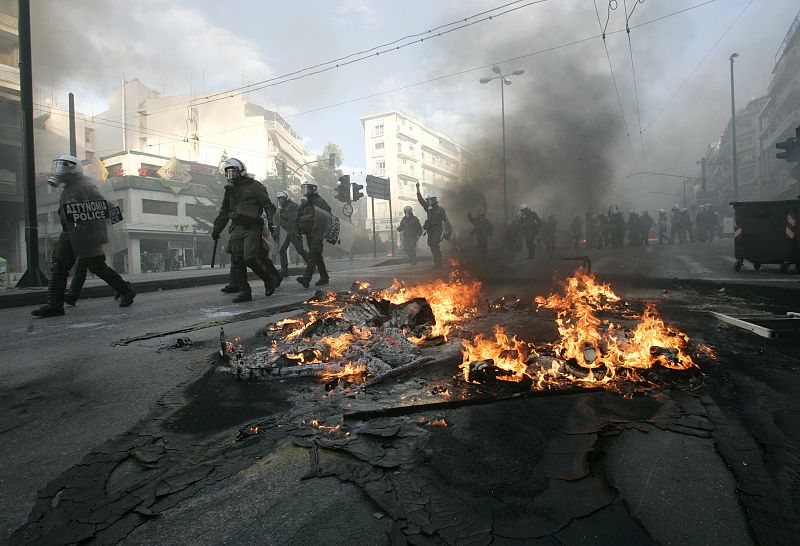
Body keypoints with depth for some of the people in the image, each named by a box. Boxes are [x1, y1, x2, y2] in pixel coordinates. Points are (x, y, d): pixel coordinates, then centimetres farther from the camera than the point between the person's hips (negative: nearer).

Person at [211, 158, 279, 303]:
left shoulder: (255, 186, 0)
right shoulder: (230, 189, 20)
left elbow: (268, 205, -6)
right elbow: (223, 212, 27)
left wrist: (271, 222, -20)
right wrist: (216, 229, 22)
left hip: (251, 228, -6)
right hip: (236, 228, 7)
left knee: (249, 258, -17)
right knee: (236, 261, -1)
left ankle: (269, 280, 6)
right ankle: (244, 292, 6)